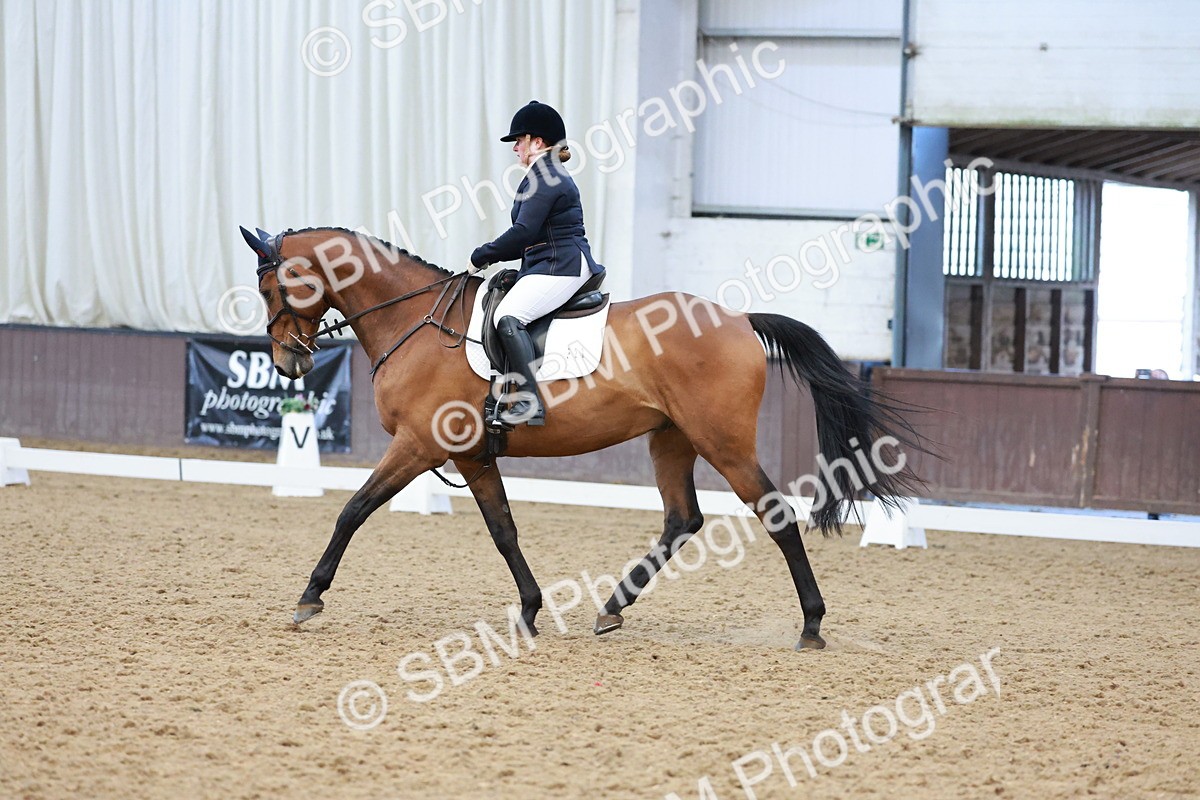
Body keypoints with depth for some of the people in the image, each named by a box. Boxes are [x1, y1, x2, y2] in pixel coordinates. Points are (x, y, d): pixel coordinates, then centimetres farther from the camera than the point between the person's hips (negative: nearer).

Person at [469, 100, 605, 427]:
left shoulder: (545, 178, -12)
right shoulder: (551, 175, 22)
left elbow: (523, 232, -20)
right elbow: (534, 238, 25)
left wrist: (481, 257, -10)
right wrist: (491, 255, 14)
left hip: (560, 268, -12)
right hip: (549, 266, 12)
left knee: (508, 316, -28)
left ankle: (530, 402, -38)